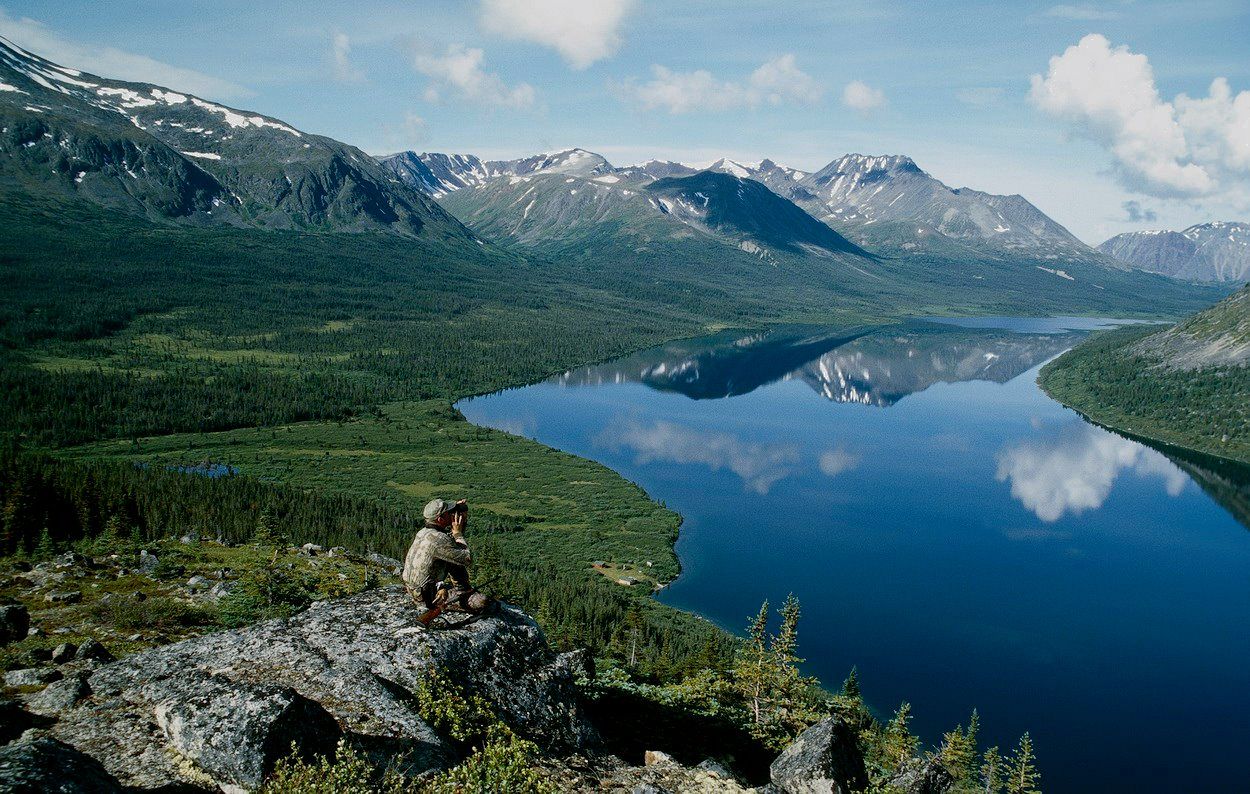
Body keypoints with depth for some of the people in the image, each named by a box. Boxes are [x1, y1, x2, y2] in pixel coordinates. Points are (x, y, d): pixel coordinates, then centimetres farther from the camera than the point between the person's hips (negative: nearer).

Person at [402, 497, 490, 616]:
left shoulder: (424, 531, 2)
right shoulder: (439, 539, -26)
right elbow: (468, 559, -20)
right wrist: (458, 533, -11)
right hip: (428, 597, -9)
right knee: (482, 602, -17)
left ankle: (463, 589, 22)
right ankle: (442, 604, -2)